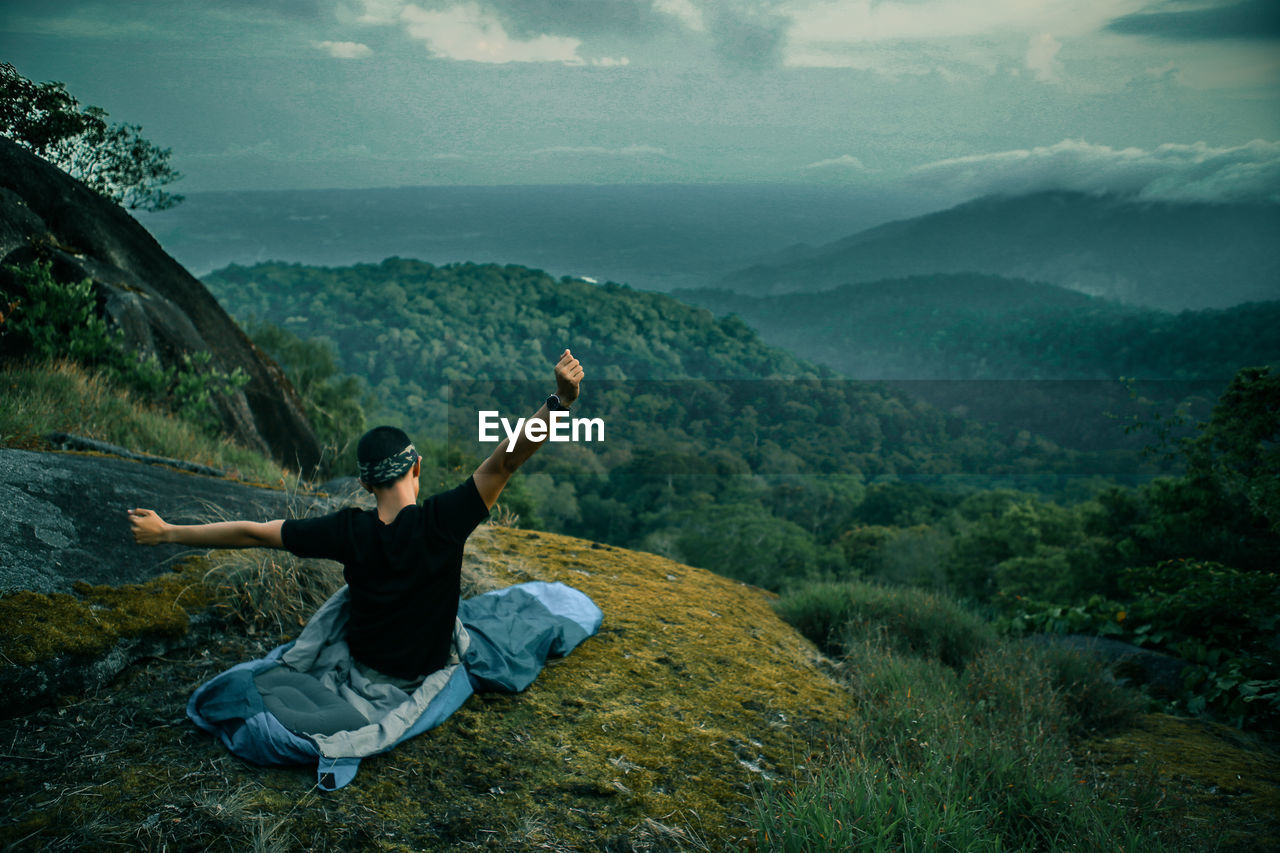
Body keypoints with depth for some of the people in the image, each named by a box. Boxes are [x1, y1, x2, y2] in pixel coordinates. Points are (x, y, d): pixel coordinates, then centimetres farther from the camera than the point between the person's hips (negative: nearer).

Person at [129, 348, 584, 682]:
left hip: (363, 666, 3)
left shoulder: (349, 531, -23)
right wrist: (561, 400, -45)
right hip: (431, 671, -3)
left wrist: (165, 532, -5)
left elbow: (250, 533, -16)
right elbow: (503, 462, -39)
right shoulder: (442, 521, -31)